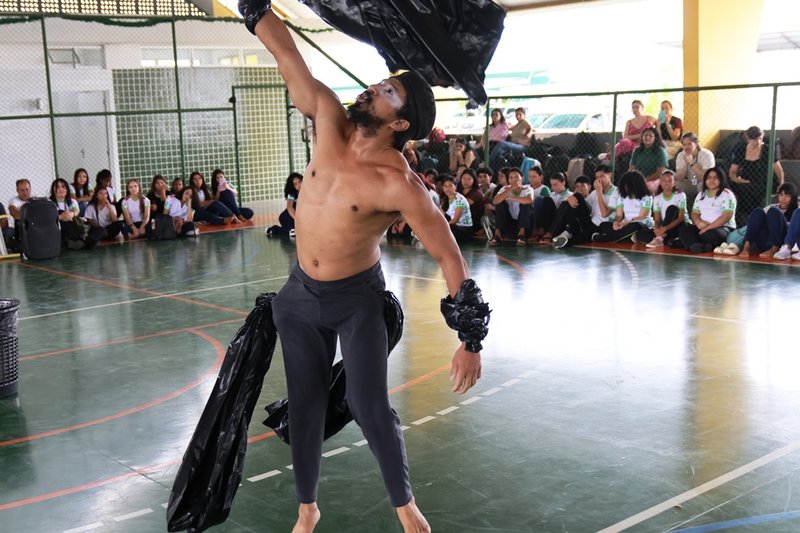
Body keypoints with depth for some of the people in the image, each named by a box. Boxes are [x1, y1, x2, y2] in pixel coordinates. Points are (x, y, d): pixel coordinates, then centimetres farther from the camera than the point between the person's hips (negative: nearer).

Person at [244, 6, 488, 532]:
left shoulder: (399, 185, -24)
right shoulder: (330, 123, -11)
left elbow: (449, 257, -21)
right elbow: (289, 57, -7)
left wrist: (471, 340, -22)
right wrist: (254, 8, -8)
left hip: (357, 300, -5)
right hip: (301, 295, 5)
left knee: (371, 407, -2)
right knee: (306, 405, 11)